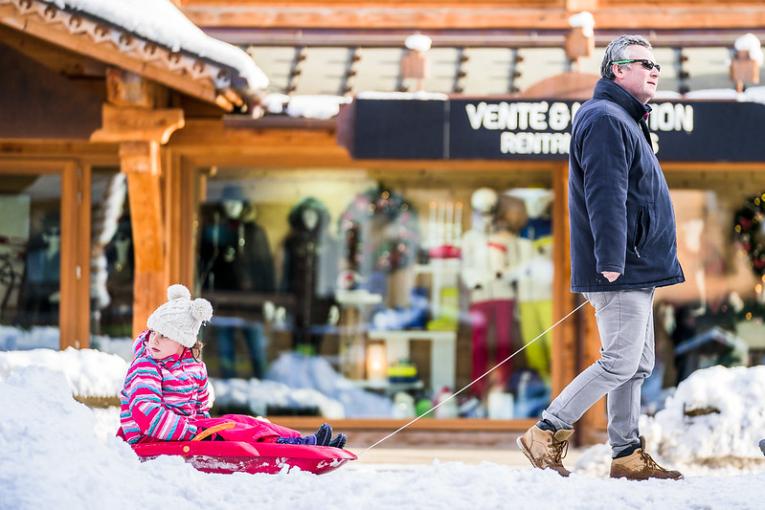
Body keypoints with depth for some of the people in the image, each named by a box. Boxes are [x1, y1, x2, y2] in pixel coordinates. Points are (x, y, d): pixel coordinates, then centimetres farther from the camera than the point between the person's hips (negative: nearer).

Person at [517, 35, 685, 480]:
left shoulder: (625, 121, 21)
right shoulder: (606, 120, -13)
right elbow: (605, 194, -22)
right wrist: (610, 259, -28)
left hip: (636, 270, 11)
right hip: (621, 271, -11)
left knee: (637, 365, 10)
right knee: (620, 363, -10)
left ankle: (628, 455, 13)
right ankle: (547, 433, -3)